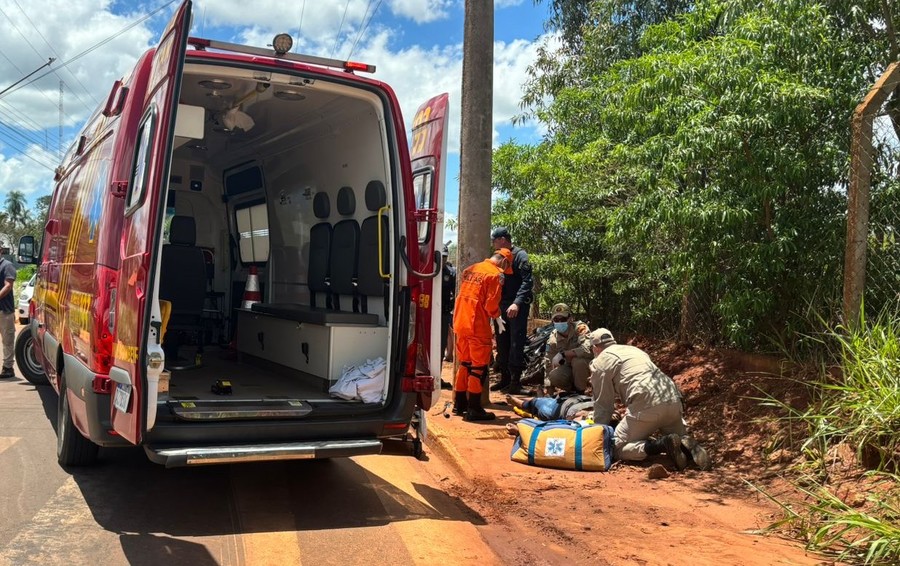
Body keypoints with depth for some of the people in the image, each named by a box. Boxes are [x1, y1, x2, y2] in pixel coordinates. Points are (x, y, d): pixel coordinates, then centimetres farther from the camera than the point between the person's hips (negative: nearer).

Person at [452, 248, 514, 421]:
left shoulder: (470, 269, 13)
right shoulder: (495, 274, -10)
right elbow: (491, 304, -16)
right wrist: (498, 317, 4)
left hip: (461, 323, 8)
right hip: (478, 327, -8)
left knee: (464, 364, 18)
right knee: (479, 367, 0)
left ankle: (459, 404, 24)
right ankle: (474, 409, 2)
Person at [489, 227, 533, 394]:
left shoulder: (520, 255, -8)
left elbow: (527, 282, -16)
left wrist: (517, 303, -26)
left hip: (516, 307, -7)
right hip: (501, 306, 7)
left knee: (516, 344, -4)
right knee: (502, 344, 11)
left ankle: (515, 380, 1)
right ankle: (504, 377, 20)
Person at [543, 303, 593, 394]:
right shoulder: (553, 339, -7)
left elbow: (587, 349, -39)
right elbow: (549, 363, -5)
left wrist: (563, 354, -34)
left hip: (584, 367, -3)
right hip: (568, 368, 3)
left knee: (577, 361, -36)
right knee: (554, 376, -28)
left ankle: (580, 391, -11)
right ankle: (573, 389, 4)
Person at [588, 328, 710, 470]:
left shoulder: (600, 362, 9)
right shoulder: (633, 349, 31)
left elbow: (603, 404, 8)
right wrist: (630, 413, 50)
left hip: (646, 405, -7)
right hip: (673, 399, 7)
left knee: (617, 449, 3)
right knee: (680, 437, 29)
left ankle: (664, 444, -16)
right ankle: (688, 446, -6)